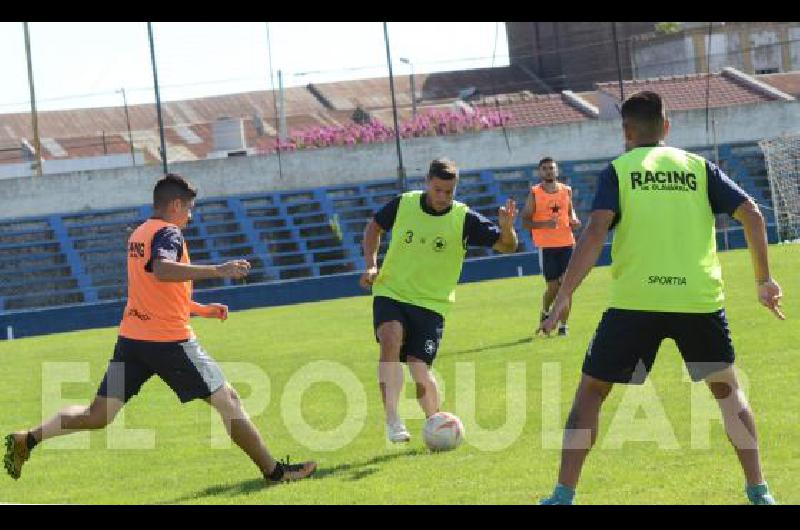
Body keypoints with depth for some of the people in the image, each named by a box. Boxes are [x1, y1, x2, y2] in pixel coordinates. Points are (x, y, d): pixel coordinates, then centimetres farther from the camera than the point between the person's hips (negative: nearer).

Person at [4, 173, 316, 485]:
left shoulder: (138, 235, 19)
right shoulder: (168, 232, -9)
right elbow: (162, 270, -32)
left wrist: (203, 310, 30)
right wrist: (217, 270, -35)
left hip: (130, 340, 8)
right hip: (170, 341, -8)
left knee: (97, 417, 8)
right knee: (228, 401, 2)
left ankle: (28, 439, -5)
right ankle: (274, 471, 5)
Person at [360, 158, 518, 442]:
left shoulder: (464, 219, -8)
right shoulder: (403, 204, -3)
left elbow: (507, 246, -12)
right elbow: (374, 227, 16)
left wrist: (506, 228, -34)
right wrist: (371, 266, 4)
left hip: (431, 303, -1)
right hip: (390, 293, 1)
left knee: (419, 368, -11)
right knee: (391, 339, -29)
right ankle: (392, 420, -28)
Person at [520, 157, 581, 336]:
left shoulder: (566, 190, 8)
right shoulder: (534, 193, -3)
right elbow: (525, 222, -5)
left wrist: (574, 220, 2)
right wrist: (545, 224, -22)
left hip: (567, 243, 3)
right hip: (546, 246, -3)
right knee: (553, 286, -2)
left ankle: (563, 324, 6)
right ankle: (545, 313, 29)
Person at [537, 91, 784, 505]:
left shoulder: (618, 170, 4)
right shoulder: (698, 167, 11)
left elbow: (595, 232, -10)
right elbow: (752, 215, 4)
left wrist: (563, 297, -10)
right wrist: (764, 281, 14)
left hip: (635, 301, -2)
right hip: (700, 299, 2)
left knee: (590, 390, 11)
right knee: (726, 388, 22)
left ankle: (564, 495, 4)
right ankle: (758, 490, 16)